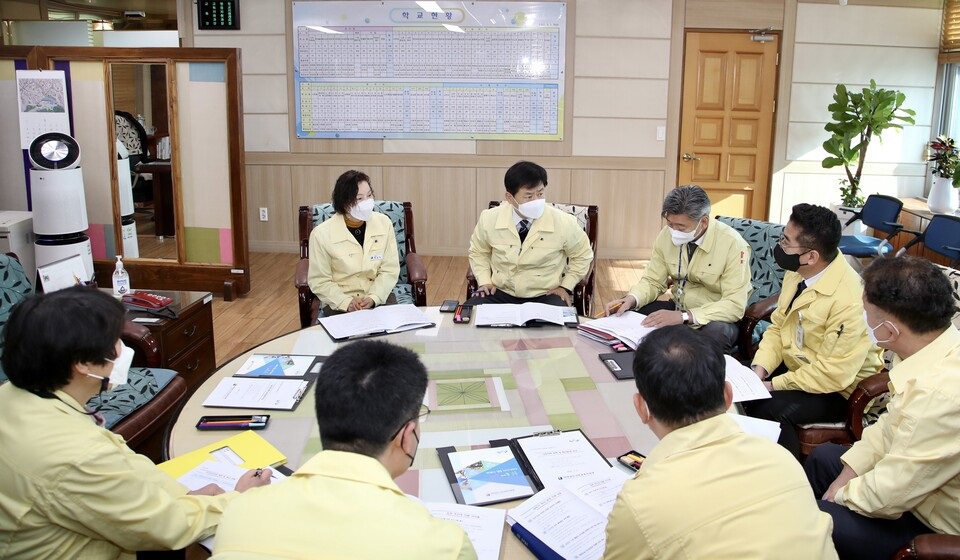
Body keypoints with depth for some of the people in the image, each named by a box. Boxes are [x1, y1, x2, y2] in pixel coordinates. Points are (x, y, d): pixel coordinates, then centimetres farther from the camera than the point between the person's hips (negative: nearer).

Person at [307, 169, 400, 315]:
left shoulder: (384, 223, -4)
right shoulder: (322, 233, -12)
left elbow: (390, 270, -1)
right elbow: (319, 281, -6)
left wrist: (373, 297, -16)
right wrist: (346, 302, -19)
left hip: (378, 296, 2)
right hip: (339, 300, -2)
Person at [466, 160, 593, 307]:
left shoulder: (563, 223, -12)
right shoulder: (489, 219, -8)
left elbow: (583, 254, 8)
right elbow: (478, 252, 13)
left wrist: (566, 287, 0)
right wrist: (484, 281, 0)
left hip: (545, 296, -1)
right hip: (500, 293, 2)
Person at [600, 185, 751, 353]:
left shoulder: (732, 244, -22)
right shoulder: (667, 235, -8)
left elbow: (735, 304, -26)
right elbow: (653, 281, 1)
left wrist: (684, 317, -36)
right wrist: (630, 300, -22)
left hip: (716, 318, -4)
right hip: (678, 308, 5)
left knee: (716, 333, -38)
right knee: (625, 315, -15)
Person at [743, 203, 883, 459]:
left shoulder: (848, 299, -30)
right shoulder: (797, 271, -6)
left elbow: (833, 374, -28)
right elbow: (778, 326, 5)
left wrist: (774, 385, -22)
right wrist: (760, 368, -10)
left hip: (840, 389, -7)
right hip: (796, 365, 8)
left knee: (770, 407, -29)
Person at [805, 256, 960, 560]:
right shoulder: (935, 348, -10)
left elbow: (885, 497, -28)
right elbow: (892, 425, 6)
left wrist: (840, 493, -9)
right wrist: (849, 471, 0)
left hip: (935, 529, -9)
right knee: (823, 457, 20)